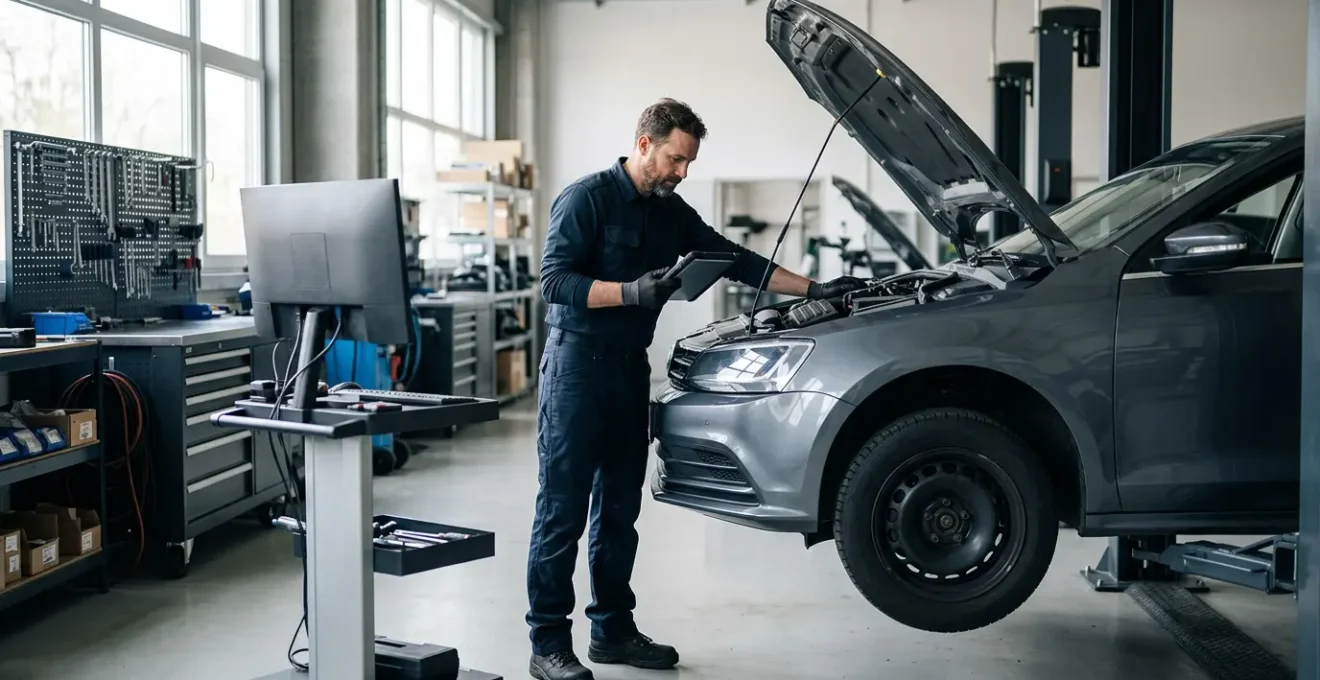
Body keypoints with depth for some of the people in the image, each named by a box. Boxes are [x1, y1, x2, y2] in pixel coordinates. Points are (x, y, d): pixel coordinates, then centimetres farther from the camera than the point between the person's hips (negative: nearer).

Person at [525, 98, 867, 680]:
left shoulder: (673, 214, 14)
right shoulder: (586, 199, -8)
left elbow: (736, 261, 15)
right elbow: (554, 279, -16)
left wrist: (813, 290, 10)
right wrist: (632, 293, -26)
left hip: (630, 368, 8)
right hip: (578, 364, -8)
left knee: (619, 505, 12)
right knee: (563, 507, -5)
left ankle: (612, 629, 22)